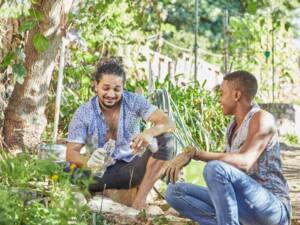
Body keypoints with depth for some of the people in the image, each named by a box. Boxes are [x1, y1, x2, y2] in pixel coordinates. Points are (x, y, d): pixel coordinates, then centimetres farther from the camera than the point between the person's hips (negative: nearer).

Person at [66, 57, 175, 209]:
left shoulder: (134, 102, -6)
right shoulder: (83, 114, -6)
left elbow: (168, 123, -17)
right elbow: (71, 152, -13)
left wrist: (149, 133, -42)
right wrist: (88, 162, -39)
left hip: (132, 167, 2)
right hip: (103, 172, -2)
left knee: (164, 139, -24)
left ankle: (140, 200, -26)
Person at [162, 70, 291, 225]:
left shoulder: (262, 118, -12)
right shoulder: (233, 126, 15)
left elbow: (243, 162, -28)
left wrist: (193, 153, -31)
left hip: (273, 208, -8)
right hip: (242, 205, 8)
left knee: (215, 168, -32)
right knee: (174, 192, 0)